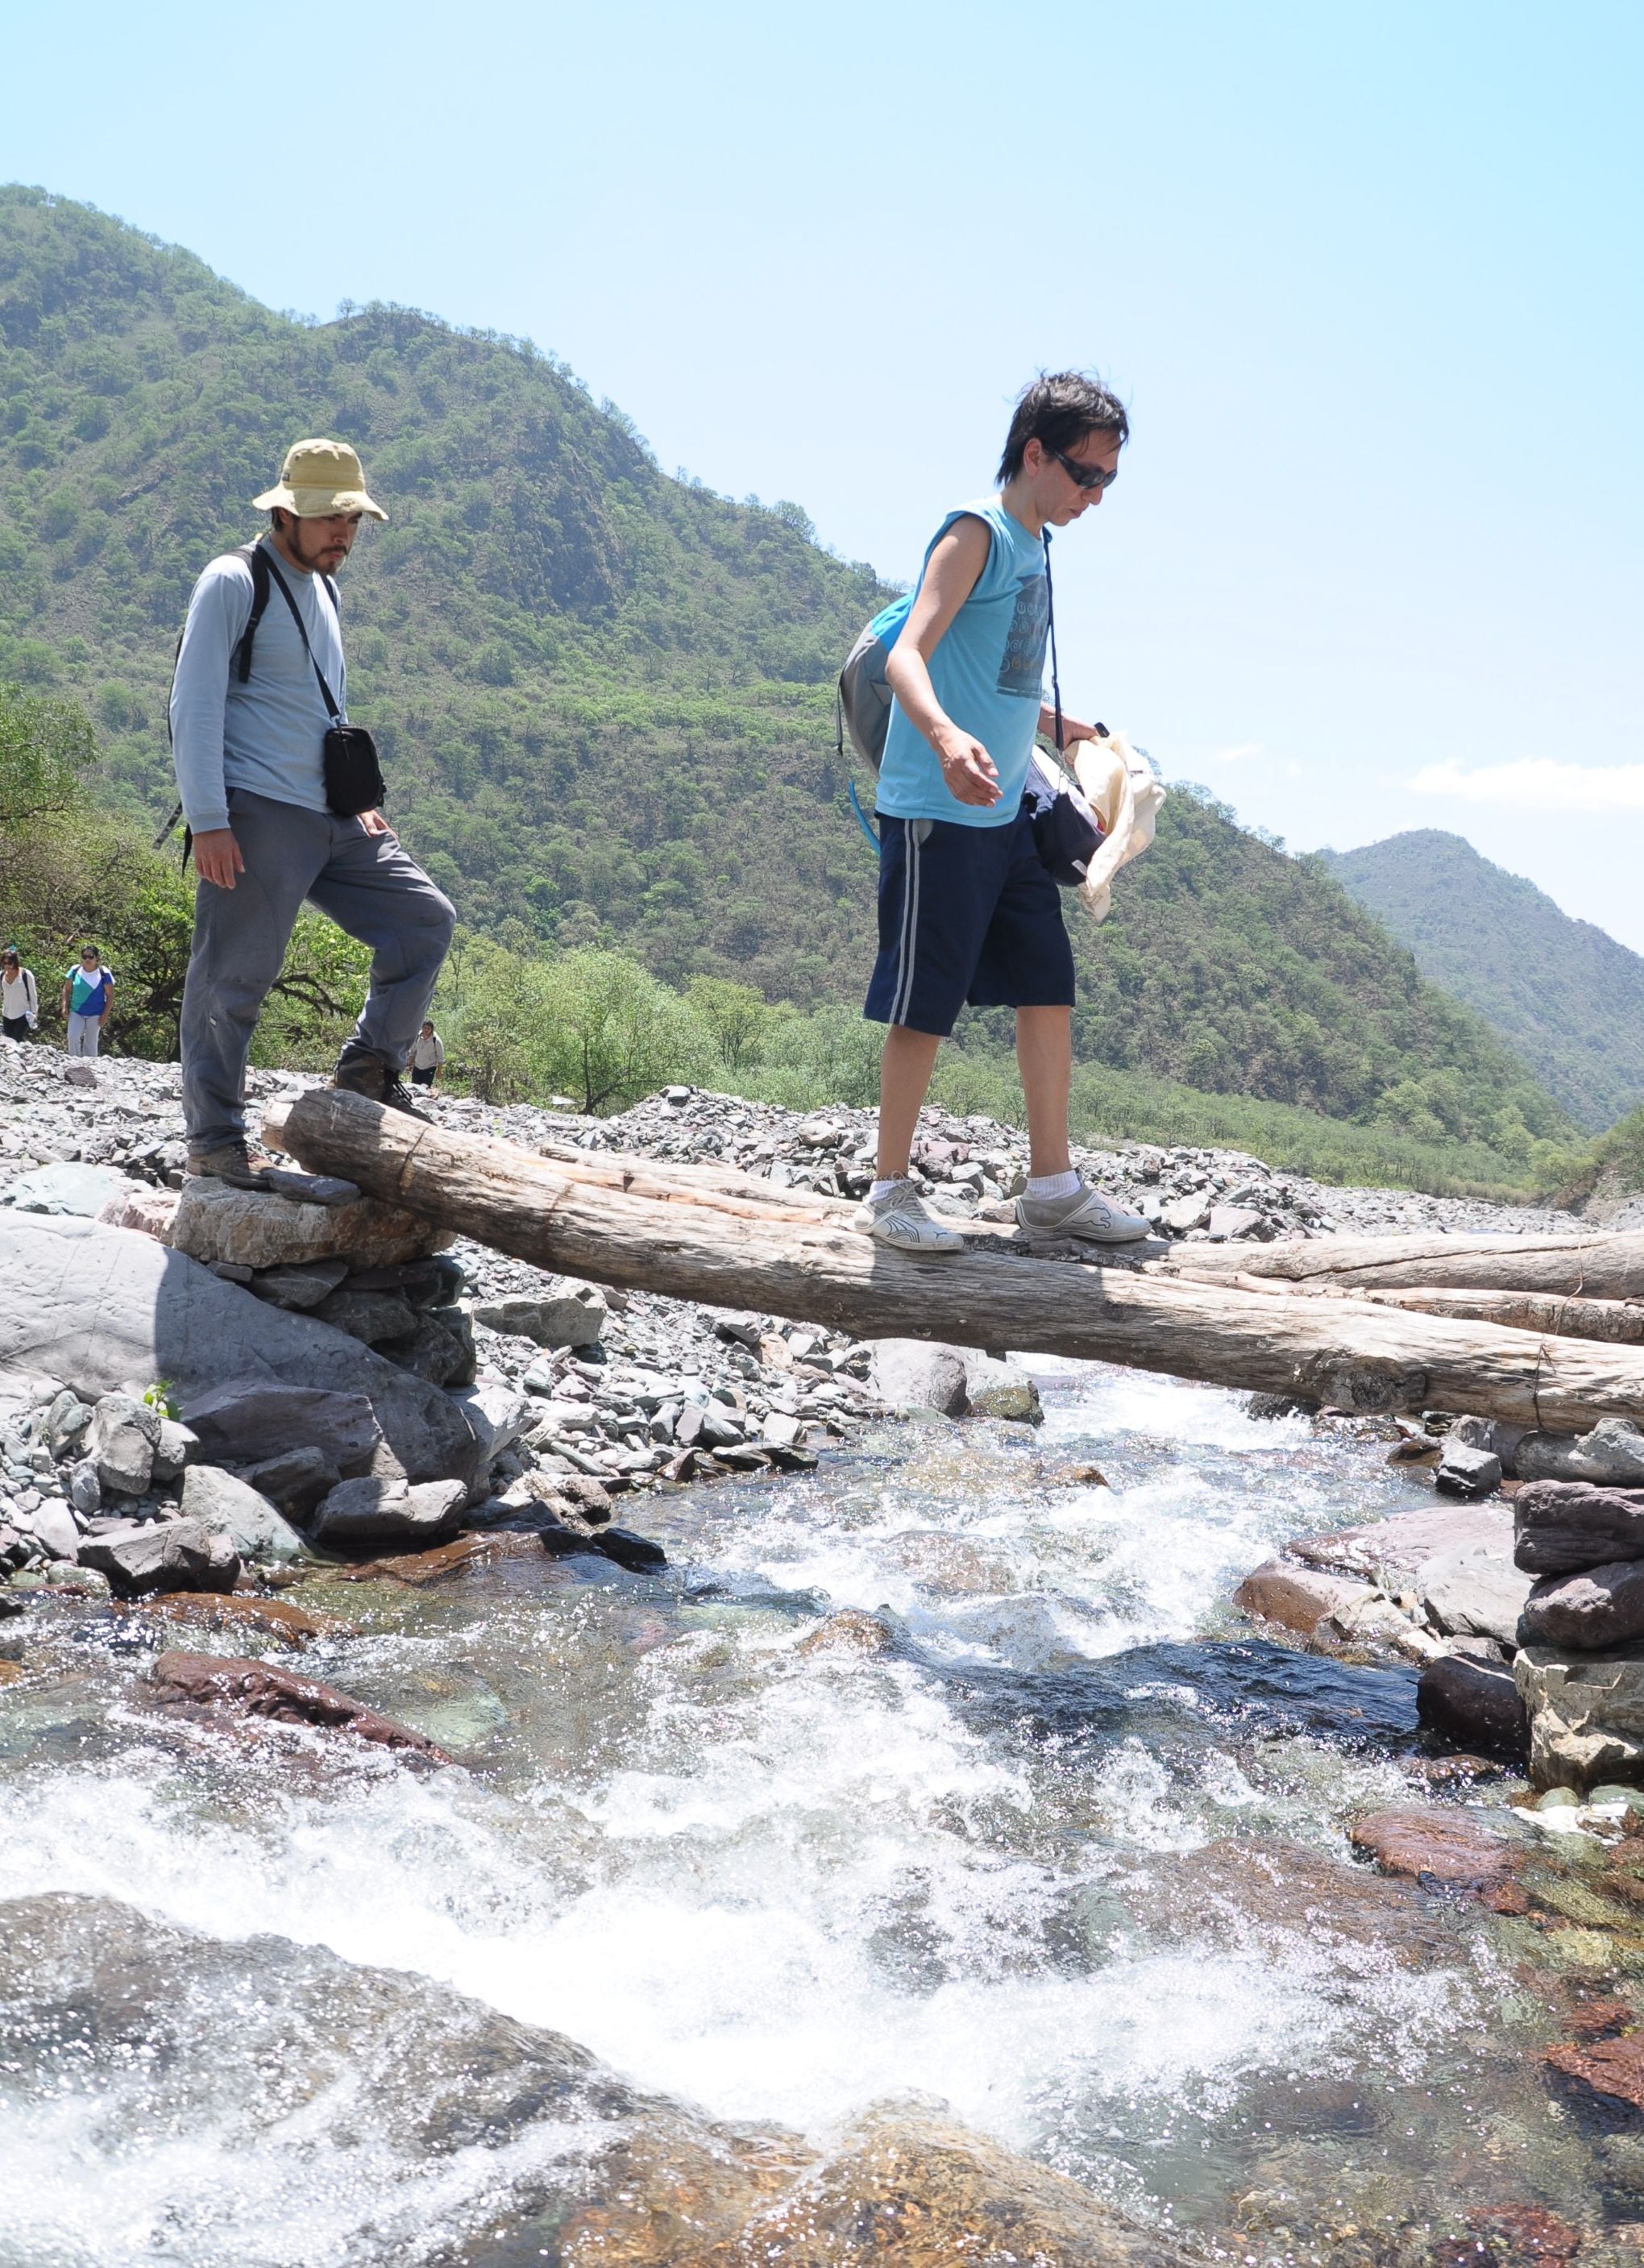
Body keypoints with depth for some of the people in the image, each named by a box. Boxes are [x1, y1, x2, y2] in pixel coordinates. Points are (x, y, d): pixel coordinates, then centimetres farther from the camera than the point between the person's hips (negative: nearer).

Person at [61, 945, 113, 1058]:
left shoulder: (104, 973, -8)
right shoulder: (75, 970, -1)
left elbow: (110, 996, -4)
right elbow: (67, 989, 10)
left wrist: (105, 1015, -8)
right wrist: (65, 1006, -1)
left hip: (95, 1014, -1)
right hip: (76, 1012, 1)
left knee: (91, 1043, 7)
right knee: (73, 1037, -13)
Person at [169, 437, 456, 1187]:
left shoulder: (323, 592, 20)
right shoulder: (234, 583, -4)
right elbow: (194, 706, -11)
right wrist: (207, 820, -18)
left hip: (331, 820, 8)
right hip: (257, 816, -8)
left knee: (426, 919, 4)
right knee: (233, 977, -5)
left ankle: (368, 1070, 14)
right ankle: (212, 1139, 4)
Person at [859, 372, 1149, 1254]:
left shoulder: (1032, 548, 17)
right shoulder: (977, 532, -10)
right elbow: (907, 657, -22)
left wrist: (1067, 729, 44)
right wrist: (946, 737, -42)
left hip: (1004, 814, 9)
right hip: (936, 811, -9)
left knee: (1049, 988, 8)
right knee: (925, 1002, -3)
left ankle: (1052, 1188, 16)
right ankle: (888, 1191, 10)